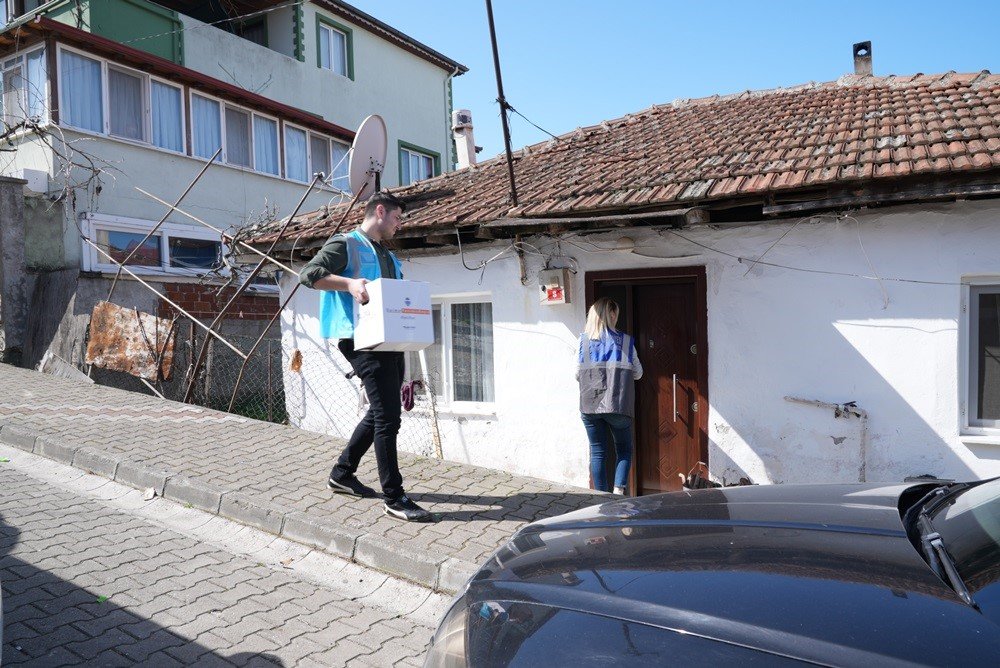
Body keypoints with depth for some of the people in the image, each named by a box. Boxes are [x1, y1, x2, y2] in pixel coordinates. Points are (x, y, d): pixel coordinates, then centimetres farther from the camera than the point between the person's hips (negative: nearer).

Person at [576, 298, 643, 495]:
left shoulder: (584, 340, 2)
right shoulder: (625, 340, 0)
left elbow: (578, 373, 5)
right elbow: (638, 373, 7)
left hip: (590, 406, 1)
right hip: (618, 406, -1)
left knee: (597, 452, 11)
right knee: (624, 450, 14)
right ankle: (618, 490, -2)